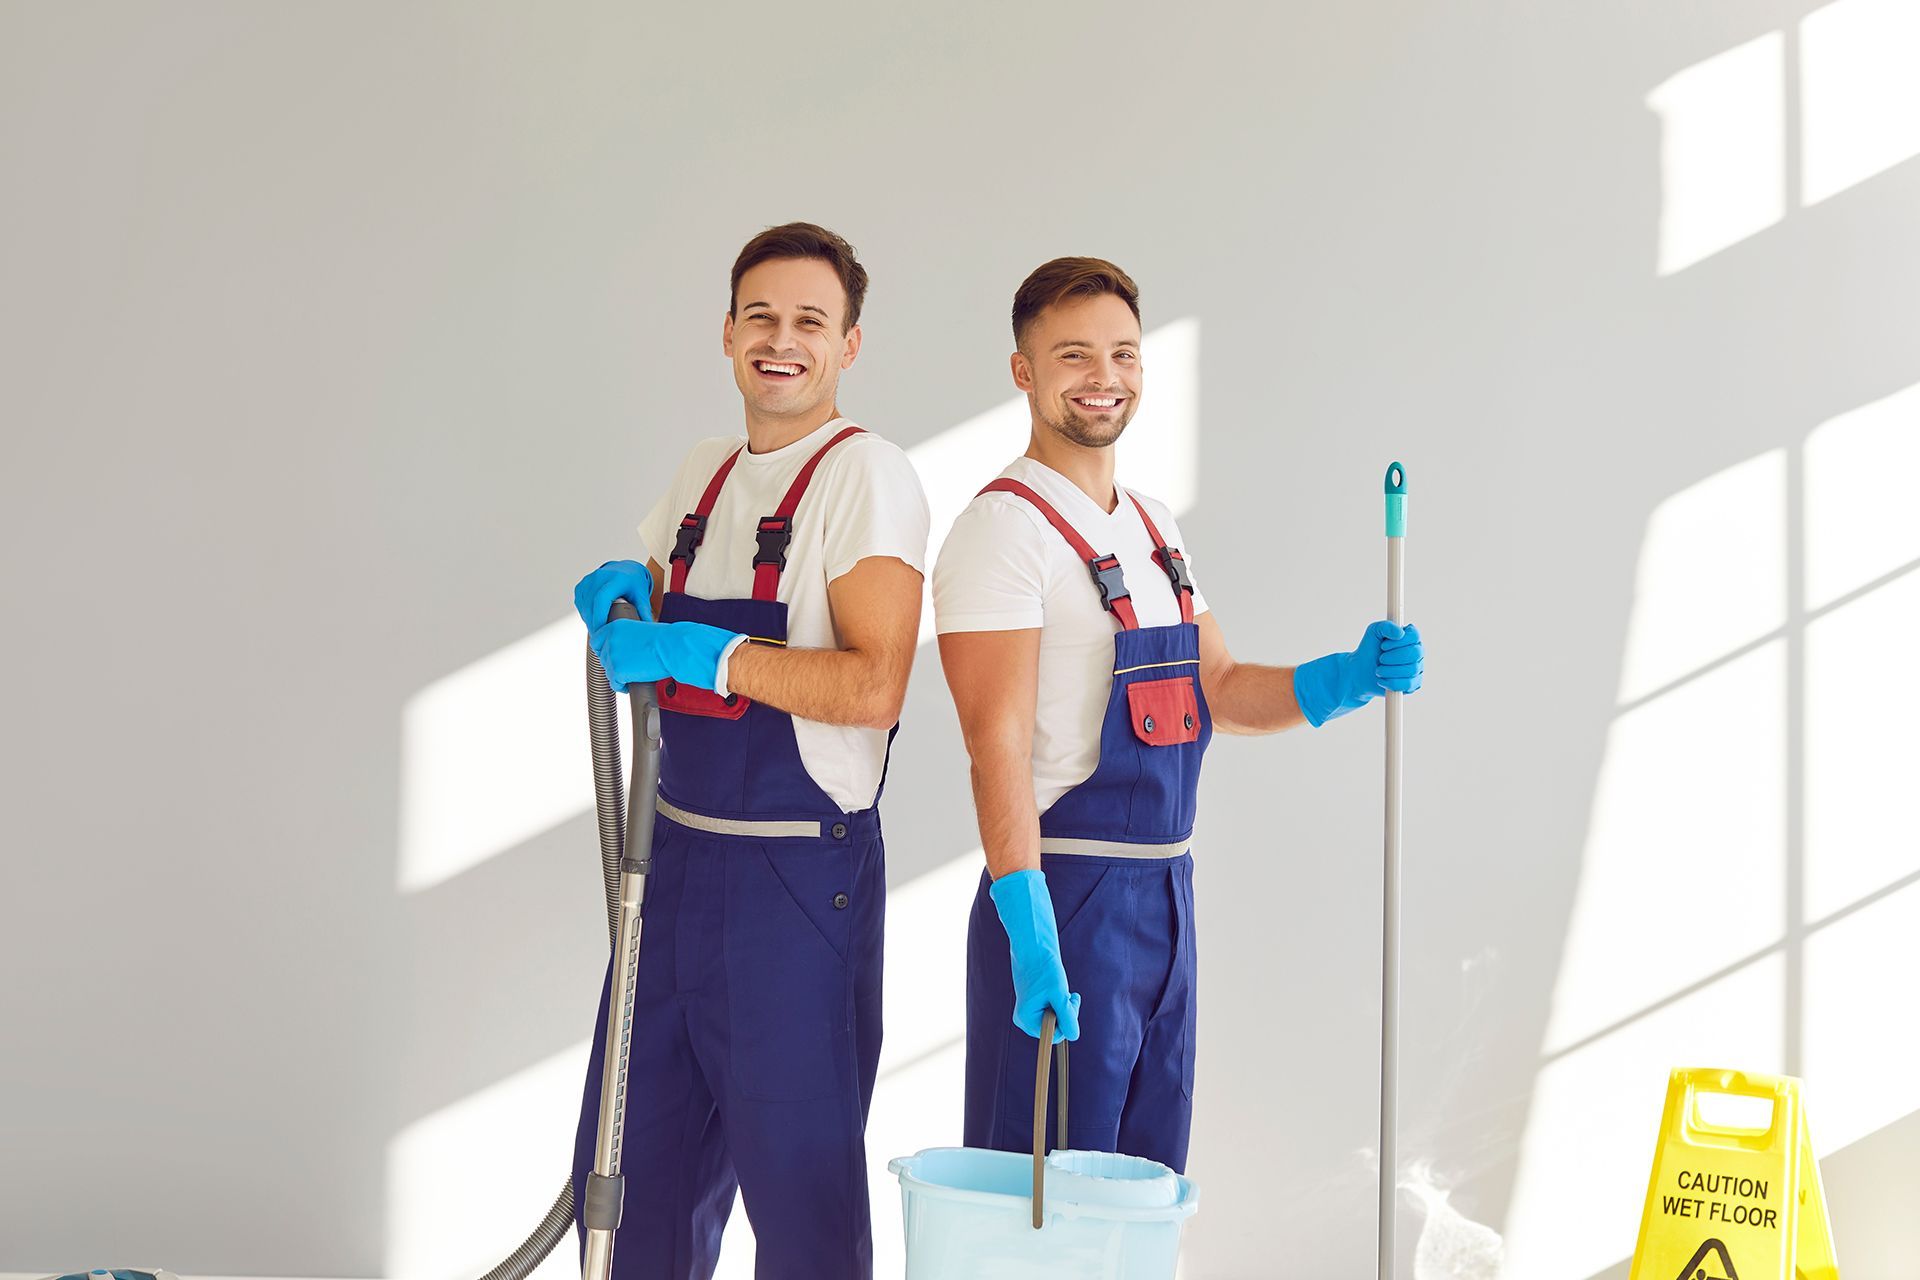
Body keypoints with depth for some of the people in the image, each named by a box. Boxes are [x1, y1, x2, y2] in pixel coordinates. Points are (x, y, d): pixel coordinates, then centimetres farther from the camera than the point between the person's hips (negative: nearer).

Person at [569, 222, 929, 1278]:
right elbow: (657, 626, 24)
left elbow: (873, 686, -20)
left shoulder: (868, 477, -11)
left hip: (798, 875, -7)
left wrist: (702, 653, -20)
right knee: (630, 1174, 16)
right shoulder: (705, 473, 13)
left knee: (800, 1184, 3)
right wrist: (622, 597, 2)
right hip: (678, 860, 7)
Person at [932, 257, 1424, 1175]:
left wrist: (1349, 677, 4)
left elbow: (1219, 690, 21)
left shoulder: (1153, 528, 14)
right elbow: (997, 745, -19)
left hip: (1165, 894, 8)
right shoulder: (1007, 527, -11)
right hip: (1064, 897, -8)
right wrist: (1028, 928, -27)